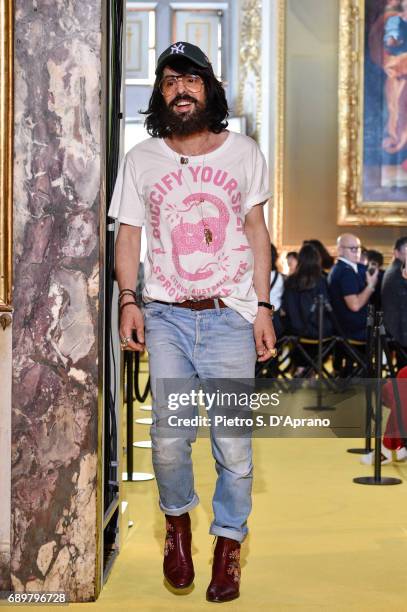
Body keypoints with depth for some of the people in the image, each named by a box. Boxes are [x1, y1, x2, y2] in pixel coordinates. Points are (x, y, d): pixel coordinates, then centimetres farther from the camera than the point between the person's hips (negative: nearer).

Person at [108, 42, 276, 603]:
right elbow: (129, 235, 8)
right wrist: (128, 299, -6)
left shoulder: (243, 152, 5)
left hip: (230, 316, 0)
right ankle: (177, 521, 24)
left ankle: (229, 544, 19)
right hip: (166, 318, 0)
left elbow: (257, 231, 8)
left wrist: (264, 308, 2)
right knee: (169, 436, -6)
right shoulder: (141, 160, 5)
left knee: (234, 445, -1)